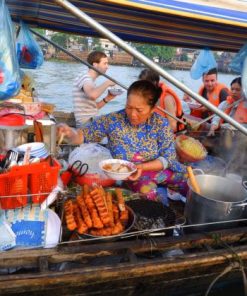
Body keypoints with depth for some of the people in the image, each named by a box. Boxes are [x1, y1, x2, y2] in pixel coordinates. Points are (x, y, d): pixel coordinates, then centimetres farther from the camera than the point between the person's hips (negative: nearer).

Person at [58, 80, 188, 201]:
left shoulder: (161, 123, -15)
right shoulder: (112, 120, -16)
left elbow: (168, 158, -12)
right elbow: (81, 136, -9)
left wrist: (142, 167, -28)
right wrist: (69, 132, -33)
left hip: (161, 169, 2)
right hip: (134, 175, -1)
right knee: (148, 192, -32)